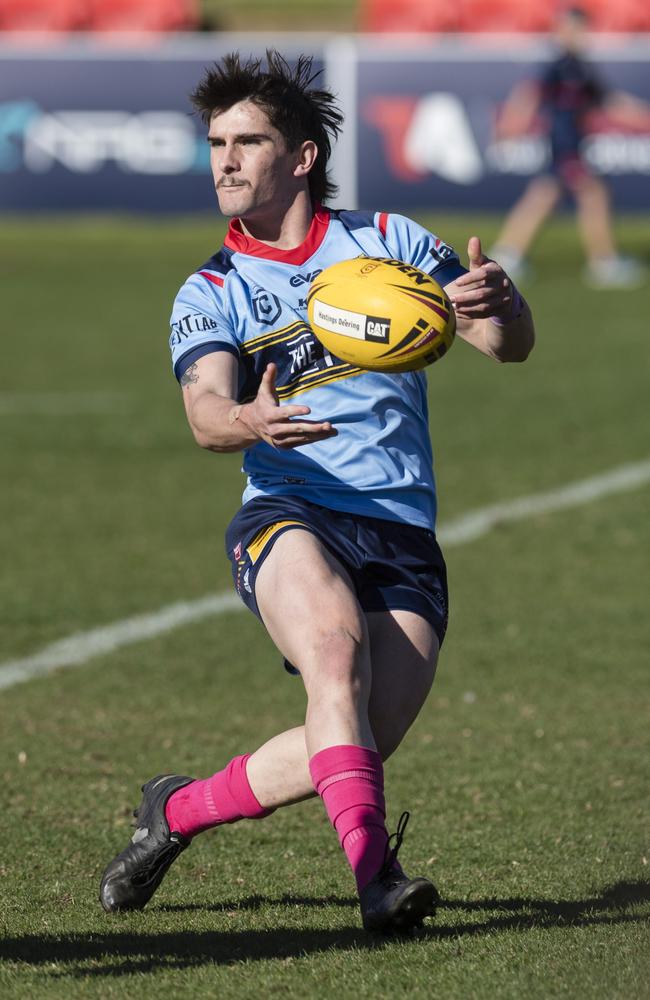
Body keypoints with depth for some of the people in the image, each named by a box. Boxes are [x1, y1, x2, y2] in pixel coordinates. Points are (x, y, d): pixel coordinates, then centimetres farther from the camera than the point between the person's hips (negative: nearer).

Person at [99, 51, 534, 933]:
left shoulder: (387, 240, 12)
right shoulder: (210, 295, 11)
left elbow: (511, 344, 5)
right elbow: (206, 414, -8)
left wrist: (499, 305, -20)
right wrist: (248, 422, -33)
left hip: (404, 542, 1)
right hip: (291, 519, -1)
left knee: (351, 746, -13)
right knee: (338, 645, -34)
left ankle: (177, 811, 12)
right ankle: (373, 870, -38)